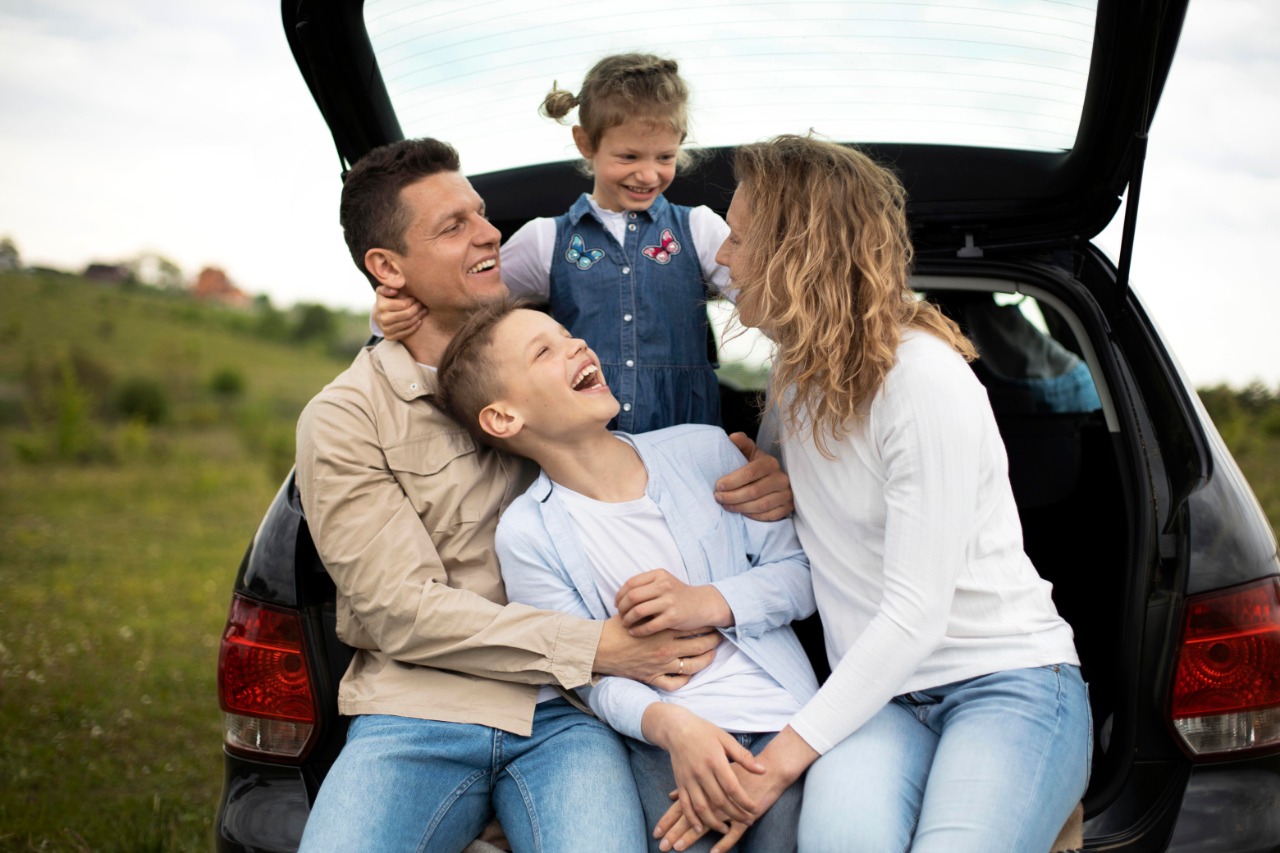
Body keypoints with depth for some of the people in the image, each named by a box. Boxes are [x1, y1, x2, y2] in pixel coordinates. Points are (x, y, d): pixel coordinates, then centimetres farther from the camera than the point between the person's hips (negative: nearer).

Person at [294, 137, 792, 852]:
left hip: (561, 713, 2)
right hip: (417, 713, -1)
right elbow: (400, 609, -7)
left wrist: (767, 478, -4)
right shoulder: (343, 421, 2)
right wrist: (595, 647, -16)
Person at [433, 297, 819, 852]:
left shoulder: (703, 450, 7)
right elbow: (592, 675, -2)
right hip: (667, 732, -2)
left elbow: (803, 570, 11)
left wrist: (709, 604, -7)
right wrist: (669, 723, -23)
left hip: (785, 711, 2)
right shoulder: (526, 535, 0)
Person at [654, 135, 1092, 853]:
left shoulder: (924, 377, -15)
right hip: (879, 693, 5)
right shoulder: (796, 376, 10)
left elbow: (916, 614, -19)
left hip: (1007, 682, -4)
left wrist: (776, 763, -21)